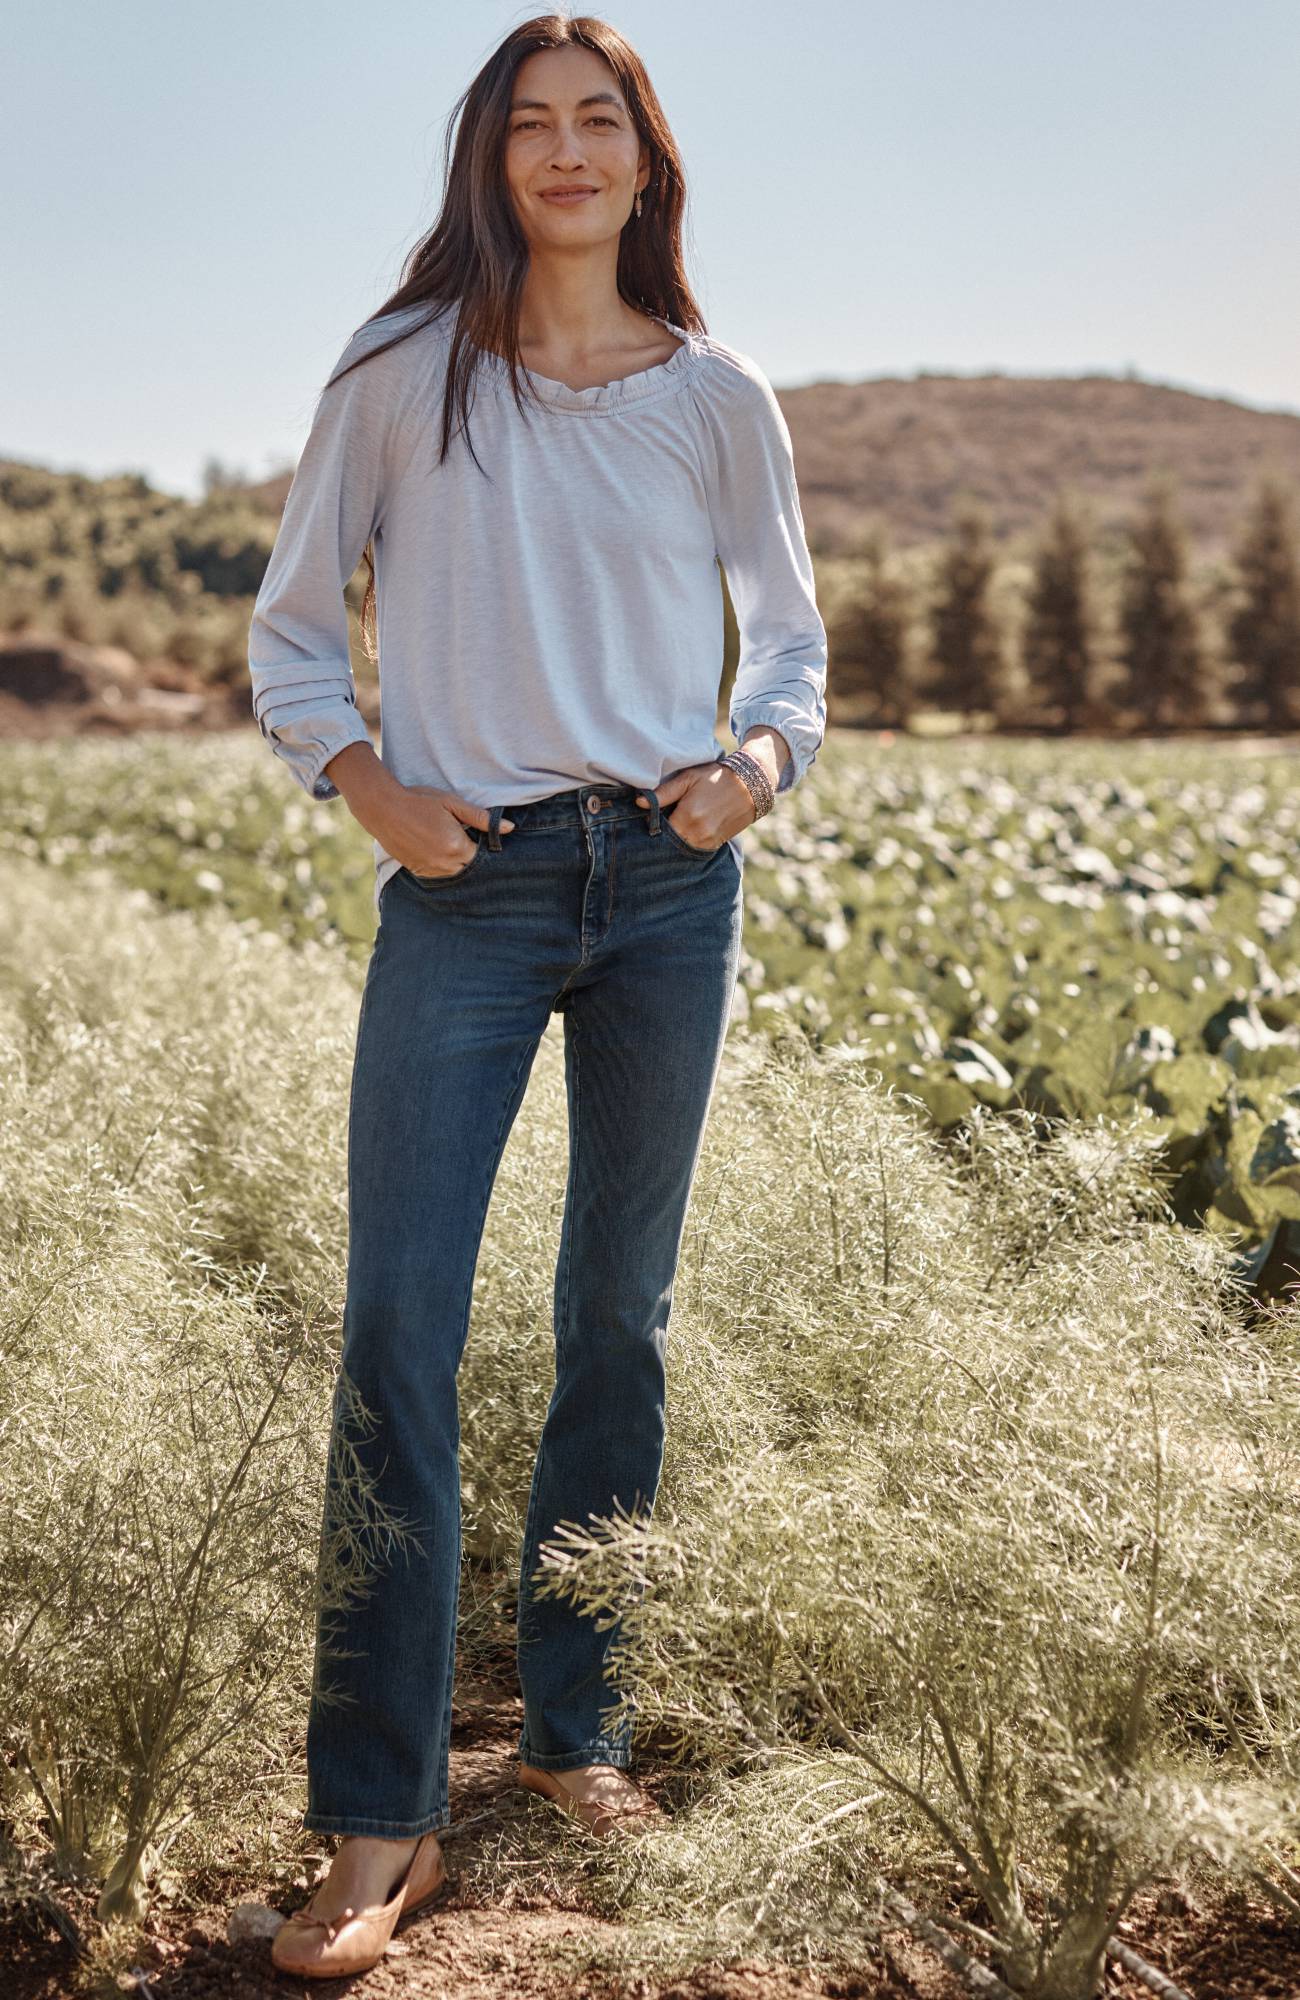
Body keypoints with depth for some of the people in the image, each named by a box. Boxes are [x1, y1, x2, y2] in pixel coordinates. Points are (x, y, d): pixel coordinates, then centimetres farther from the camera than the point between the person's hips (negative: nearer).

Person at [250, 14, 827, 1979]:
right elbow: (291, 625, 9)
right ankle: (380, 1816, -4)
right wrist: (365, 784, -7)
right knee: (397, 1325, -10)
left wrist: (760, 764, -6)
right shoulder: (401, 374, 4)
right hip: (465, 883, -2)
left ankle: (574, 1728, 24)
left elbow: (794, 644, 15)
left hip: (669, 881, 2)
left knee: (621, 1315, 8)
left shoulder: (717, 396, 7)